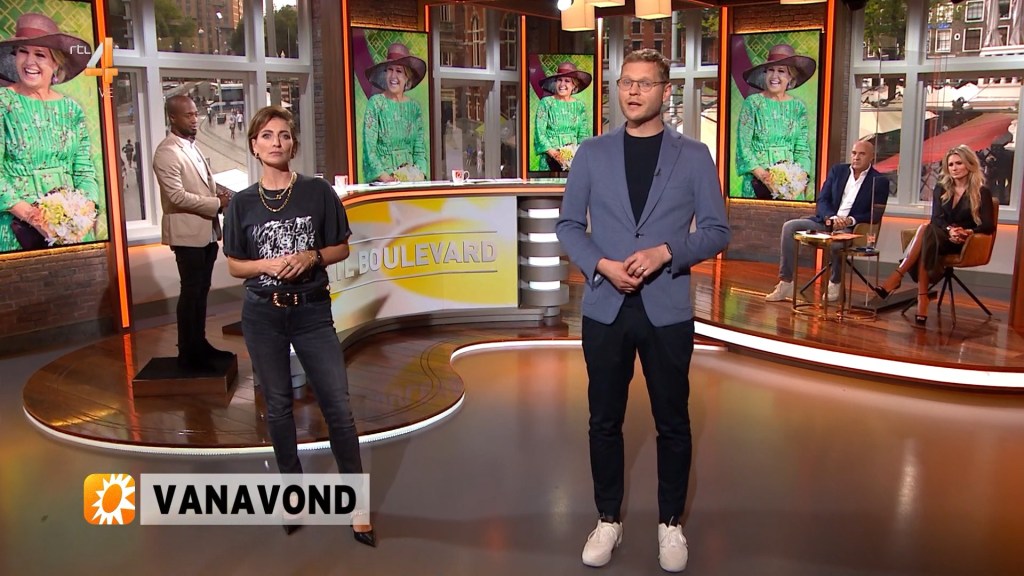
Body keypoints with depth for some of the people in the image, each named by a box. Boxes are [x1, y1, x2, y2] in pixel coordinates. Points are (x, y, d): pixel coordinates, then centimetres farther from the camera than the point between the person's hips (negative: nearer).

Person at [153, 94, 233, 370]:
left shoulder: (193, 147, 15)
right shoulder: (167, 153, -15)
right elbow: (177, 196, -22)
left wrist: (221, 197, 2)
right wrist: (217, 203, -18)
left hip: (206, 231, 9)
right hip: (187, 232, -9)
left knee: (202, 291, 15)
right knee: (191, 293, -2)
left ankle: (200, 344, 25)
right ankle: (187, 353, 8)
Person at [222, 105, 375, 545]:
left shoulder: (318, 191, -3)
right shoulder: (243, 202, 1)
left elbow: (341, 248, 4)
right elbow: (234, 265, 5)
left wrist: (311, 256, -16)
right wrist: (269, 264, -14)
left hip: (313, 311, -1)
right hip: (263, 314, 2)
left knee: (338, 407, -3)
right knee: (278, 405, 11)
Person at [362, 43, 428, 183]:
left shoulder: (414, 106, 10)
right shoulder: (375, 103, -1)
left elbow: (420, 149, 10)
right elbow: (369, 148, -7)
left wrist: (419, 173, -7)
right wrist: (383, 176, -19)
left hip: (411, 174, 3)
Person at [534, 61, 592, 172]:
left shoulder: (580, 106, 10)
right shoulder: (546, 103, 1)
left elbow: (584, 135, 8)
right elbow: (539, 133, -3)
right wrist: (554, 154, -15)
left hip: (575, 158, 2)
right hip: (551, 160, -2)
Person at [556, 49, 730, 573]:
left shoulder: (694, 156, 1)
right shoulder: (591, 153, 4)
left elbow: (716, 230, 0)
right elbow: (568, 224, 5)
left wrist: (665, 253, -17)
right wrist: (602, 265, -13)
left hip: (667, 310, -1)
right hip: (604, 307, 1)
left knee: (672, 422, 9)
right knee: (604, 421, 11)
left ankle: (670, 524, 28)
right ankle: (608, 520, 28)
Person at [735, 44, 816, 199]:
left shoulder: (799, 107, 6)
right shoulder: (753, 103, -3)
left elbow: (803, 149, 5)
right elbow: (743, 146, -8)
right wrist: (765, 177, -18)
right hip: (757, 183, -2)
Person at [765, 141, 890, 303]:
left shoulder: (880, 181, 0)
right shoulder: (837, 171, 11)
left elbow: (876, 214, -5)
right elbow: (822, 200, 6)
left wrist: (851, 220, -21)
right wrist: (832, 218, -14)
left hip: (850, 229, -5)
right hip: (826, 221, 5)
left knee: (835, 239, -39)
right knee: (789, 226, -18)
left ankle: (835, 283, -9)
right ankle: (786, 284, -20)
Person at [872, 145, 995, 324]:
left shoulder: (981, 193, 1)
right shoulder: (941, 189, 13)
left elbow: (989, 226, -6)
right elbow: (936, 218, 0)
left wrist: (967, 232, -25)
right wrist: (949, 229, -22)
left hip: (965, 244, -3)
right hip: (938, 238, 3)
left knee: (925, 229, -34)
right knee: (926, 233, -37)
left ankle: (897, 277, -43)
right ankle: (922, 299, -48)